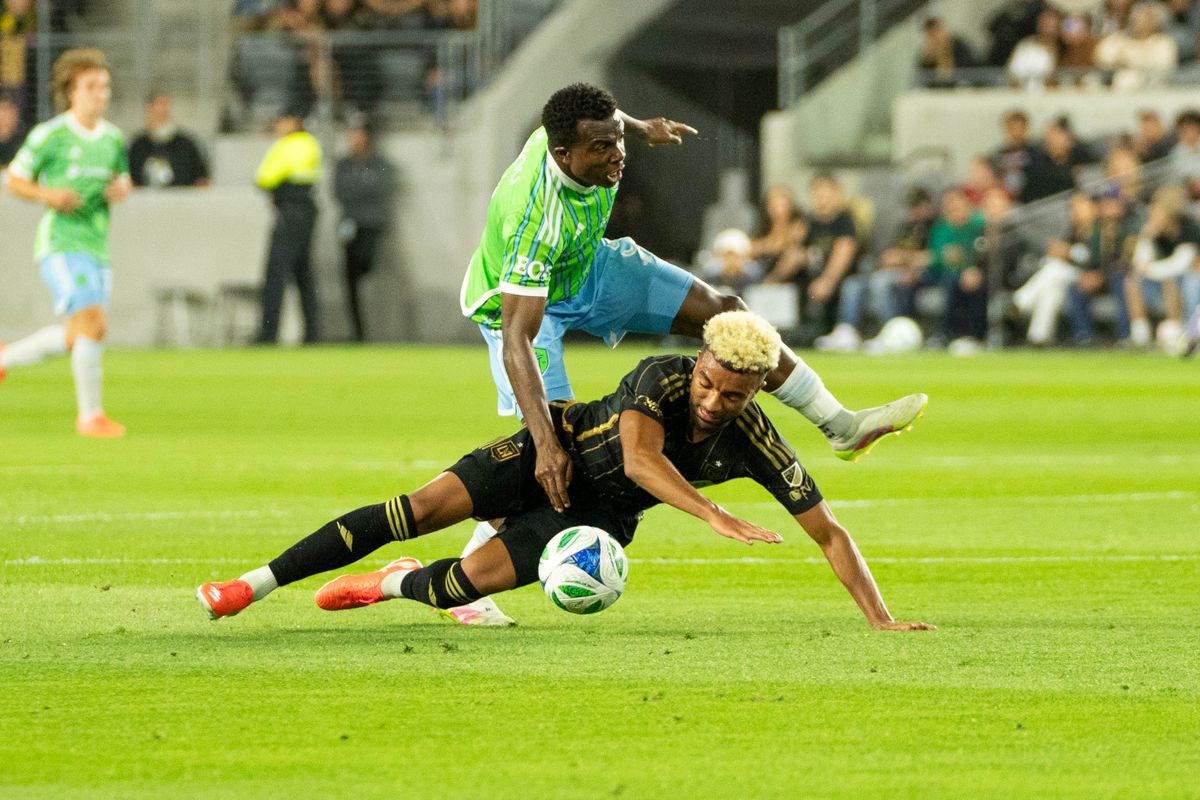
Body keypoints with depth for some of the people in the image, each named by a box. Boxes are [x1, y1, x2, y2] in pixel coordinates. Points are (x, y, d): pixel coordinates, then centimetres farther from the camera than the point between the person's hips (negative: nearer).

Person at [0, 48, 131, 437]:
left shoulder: (113, 138, 9)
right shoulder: (50, 135, -7)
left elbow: (123, 179, 24)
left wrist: (122, 190, 0)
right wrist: (47, 195, -20)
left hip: (96, 245, 7)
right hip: (60, 243, -7)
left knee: (76, 338, 10)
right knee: (93, 324, -18)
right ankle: (90, 415, -9)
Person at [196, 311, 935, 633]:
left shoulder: (758, 445, -22)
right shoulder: (661, 377, -30)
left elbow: (829, 532, -18)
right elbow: (640, 457, -48)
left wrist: (882, 621, -26)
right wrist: (715, 516, -59)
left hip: (597, 515, 2)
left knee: (465, 583, -19)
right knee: (421, 509, -18)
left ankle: (395, 586, 18)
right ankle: (252, 586, -10)